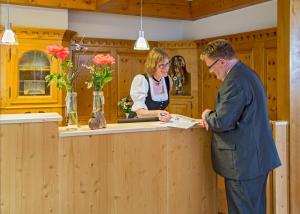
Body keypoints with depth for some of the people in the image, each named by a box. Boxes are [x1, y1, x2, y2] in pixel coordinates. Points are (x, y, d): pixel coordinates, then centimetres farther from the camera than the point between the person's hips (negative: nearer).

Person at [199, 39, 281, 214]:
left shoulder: (235, 81, -21)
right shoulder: (247, 74, 12)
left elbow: (222, 122, -24)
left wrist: (207, 116, -4)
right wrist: (213, 117, 7)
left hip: (244, 161, -10)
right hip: (257, 157, 10)